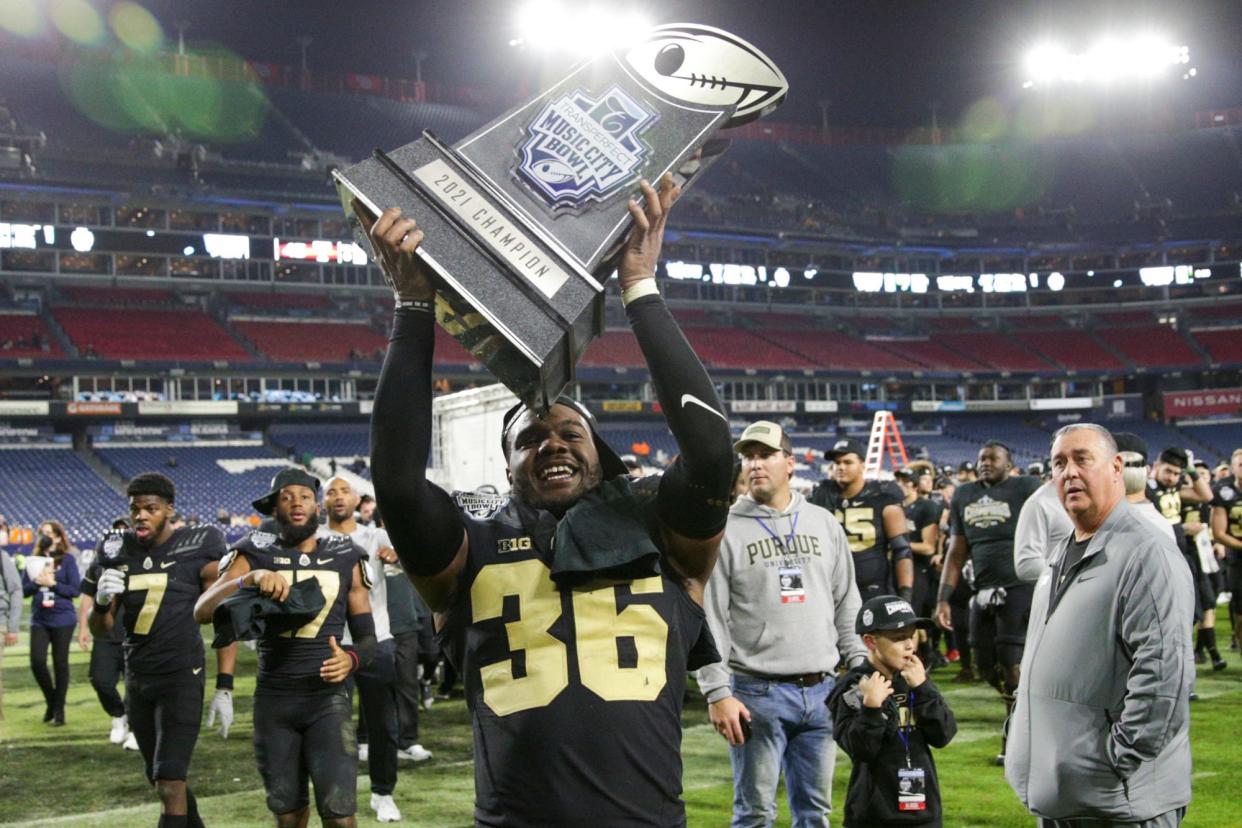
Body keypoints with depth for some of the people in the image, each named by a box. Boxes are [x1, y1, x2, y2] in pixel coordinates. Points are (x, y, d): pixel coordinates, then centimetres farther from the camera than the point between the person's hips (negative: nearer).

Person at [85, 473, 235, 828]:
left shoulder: (196, 550, -10)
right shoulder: (117, 552, 3)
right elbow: (101, 631, 8)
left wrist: (224, 686, -12)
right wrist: (102, 602, -15)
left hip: (182, 678, -6)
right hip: (137, 679, 6)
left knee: (170, 786, -12)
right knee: (162, 779, 17)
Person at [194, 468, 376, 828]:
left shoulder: (345, 559, 4)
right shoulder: (256, 555, 1)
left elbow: (367, 635, 10)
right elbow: (201, 612, -13)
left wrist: (352, 659, -13)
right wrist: (250, 578, -29)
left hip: (327, 696, -1)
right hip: (273, 699, 1)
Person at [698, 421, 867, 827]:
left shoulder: (825, 524, 10)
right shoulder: (725, 531, -3)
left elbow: (847, 605, 14)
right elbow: (709, 619, -6)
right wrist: (718, 693, -12)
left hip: (821, 690, 4)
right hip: (757, 693, -4)